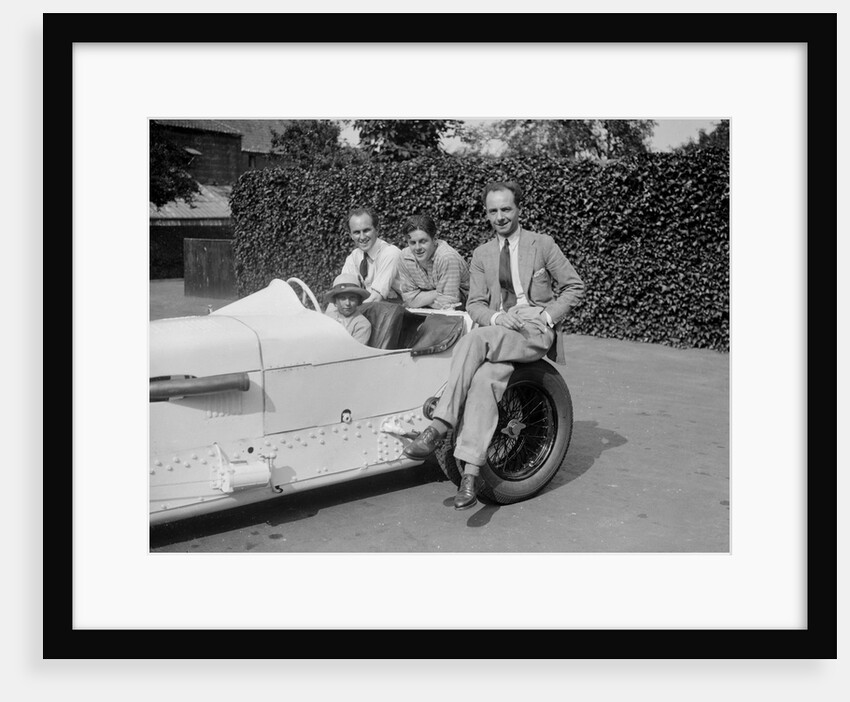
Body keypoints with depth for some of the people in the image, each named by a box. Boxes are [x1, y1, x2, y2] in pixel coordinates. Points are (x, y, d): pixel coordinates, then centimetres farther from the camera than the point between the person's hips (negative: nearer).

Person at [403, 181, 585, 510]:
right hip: (499, 329, 3)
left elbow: (574, 287, 8)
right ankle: (471, 472, -36)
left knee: (473, 341, -34)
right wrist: (496, 317, -11)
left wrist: (548, 317, -6)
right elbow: (475, 304, 12)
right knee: (485, 378, -31)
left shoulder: (542, 244, 7)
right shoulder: (481, 254, 17)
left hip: (536, 331, -3)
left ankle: (438, 427, -37)